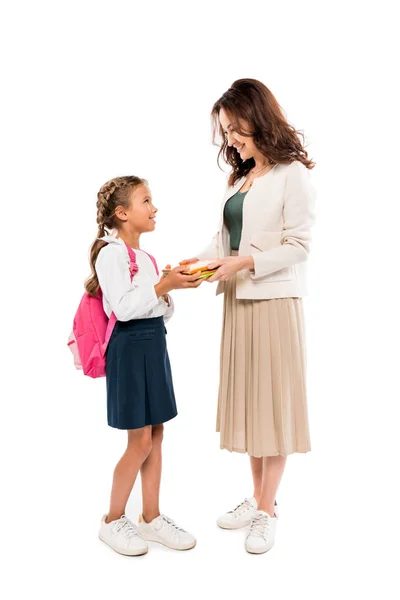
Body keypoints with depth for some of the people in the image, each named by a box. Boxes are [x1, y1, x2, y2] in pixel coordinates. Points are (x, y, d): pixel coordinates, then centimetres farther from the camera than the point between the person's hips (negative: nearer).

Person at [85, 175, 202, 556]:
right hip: (130, 346, -8)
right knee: (141, 441, -3)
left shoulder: (146, 257, 15)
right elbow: (123, 307, -22)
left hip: (154, 344, 9)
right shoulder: (111, 253, -11)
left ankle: (151, 518, 23)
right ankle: (113, 521, 16)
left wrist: (173, 285, 1)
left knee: (156, 435, 11)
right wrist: (165, 285, -22)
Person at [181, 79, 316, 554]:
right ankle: (258, 498, 26)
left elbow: (298, 246, -13)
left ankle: (267, 512, 14)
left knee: (271, 399, 1)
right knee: (246, 397, 11)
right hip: (238, 301, 7)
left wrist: (245, 262, -21)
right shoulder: (239, 176, 14)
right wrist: (204, 259, -4)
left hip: (274, 301, -7)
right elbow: (226, 235, 14)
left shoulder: (292, 174, -8)